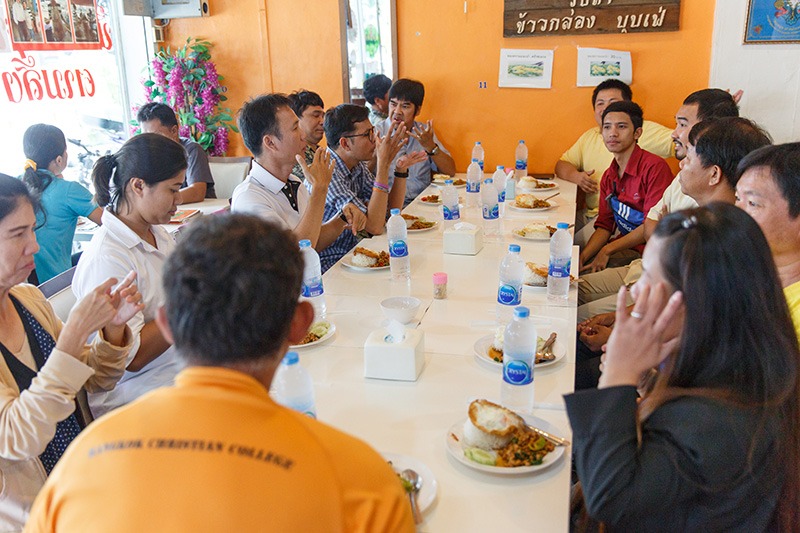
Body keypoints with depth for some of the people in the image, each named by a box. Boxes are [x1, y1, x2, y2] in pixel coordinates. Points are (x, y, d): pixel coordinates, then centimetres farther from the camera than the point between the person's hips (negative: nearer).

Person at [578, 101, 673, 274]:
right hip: (623, 246, 7)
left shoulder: (655, 167, -15)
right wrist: (581, 257, -7)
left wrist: (607, 250, -15)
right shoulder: (608, 176, 11)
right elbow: (604, 226, 11)